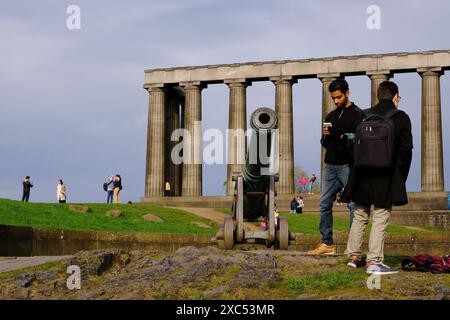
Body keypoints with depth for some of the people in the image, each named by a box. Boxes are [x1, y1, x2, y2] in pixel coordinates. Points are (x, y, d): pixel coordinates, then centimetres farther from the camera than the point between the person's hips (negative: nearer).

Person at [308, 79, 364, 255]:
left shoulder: (357, 114, -3)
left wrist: (338, 135, -22)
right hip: (330, 166, 7)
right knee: (325, 204, 6)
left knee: (354, 204, -4)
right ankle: (327, 243, 13)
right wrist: (325, 137, -3)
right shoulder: (330, 116, 18)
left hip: (347, 166, -7)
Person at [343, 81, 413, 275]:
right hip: (387, 178, -4)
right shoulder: (401, 118, -5)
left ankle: (353, 255, 23)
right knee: (380, 220, 0)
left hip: (362, 177, 4)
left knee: (360, 217, 17)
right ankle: (373, 262, -1)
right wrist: (402, 178, 5)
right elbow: (406, 150, -5)